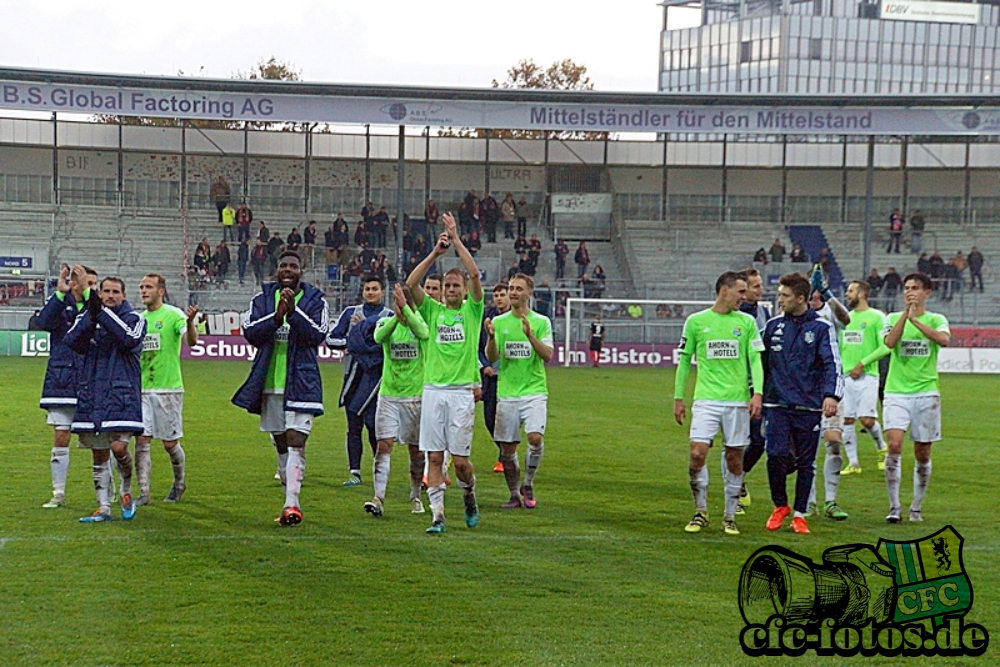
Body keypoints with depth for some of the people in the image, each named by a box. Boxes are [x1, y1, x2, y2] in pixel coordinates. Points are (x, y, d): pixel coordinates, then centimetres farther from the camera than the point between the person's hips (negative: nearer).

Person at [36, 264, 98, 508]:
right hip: (62, 384, -1)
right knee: (60, 439, 2)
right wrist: (59, 293, -27)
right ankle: (59, 493, 11)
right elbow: (43, 323, -18)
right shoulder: (60, 305, 2)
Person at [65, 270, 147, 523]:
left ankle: (127, 491, 14)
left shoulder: (135, 319, 3)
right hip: (91, 395, 3)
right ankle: (103, 507, 14)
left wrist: (102, 313, -21)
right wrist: (91, 315, -22)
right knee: (99, 454, 7)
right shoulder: (86, 316, 10)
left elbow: (130, 340, -19)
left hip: (122, 395, -3)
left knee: (118, 447, -14)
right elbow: (73, 341, -8)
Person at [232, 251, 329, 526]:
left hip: (301, 382, -4)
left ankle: (292, 503, -21)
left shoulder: (315, 299, 1)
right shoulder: (263, 297, 7)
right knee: (280, 444, 11)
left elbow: (317, 335, -12)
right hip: (270, 382, 4)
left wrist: (293, 312, -23)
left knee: (296, 441, -14)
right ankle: (290, 502, 22)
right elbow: (250, 332, -5)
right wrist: (277, 316, -19)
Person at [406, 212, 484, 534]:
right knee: (434, 457, -2)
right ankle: (438, 515, 1)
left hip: (461, 391, -2)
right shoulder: (433, 310, 11)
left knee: (460, 459, -1)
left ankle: (470, 495, 27)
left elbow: (475, 274, -8)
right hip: (433, 389, 2)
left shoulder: (472, 311, 6)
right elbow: (411, 283, -2)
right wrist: (435, 253, -8)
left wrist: (456, 240, -8)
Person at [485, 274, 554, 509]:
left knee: (535, 437, -20)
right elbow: (492, 357, 0)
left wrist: (530, 335, -23)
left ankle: (528, 485, 1)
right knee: (507, 448, 2)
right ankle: (515, 494, 19)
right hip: (507, 393, 2)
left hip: (534, 391, -2)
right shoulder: (499, 322, 8)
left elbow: (547, 355, -8)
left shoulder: (541, 322, 3)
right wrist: (491, 337, -19)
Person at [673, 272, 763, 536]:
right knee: (697, 453, -12)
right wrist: (678, 398, 8)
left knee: (734, 459, 4)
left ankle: (730, 516, 16)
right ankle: (700, 512, 4)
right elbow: (684, 360, 10)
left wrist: (757, 393, -7)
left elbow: (755, 360, 5)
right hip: (706, 399, -1)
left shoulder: (747, 322, 6)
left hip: (738, 400, 1)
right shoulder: (695, 321, 4)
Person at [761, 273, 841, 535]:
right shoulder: (773, 326, 9)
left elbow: (832, 364, -8)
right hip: (777, 404, 2)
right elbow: (762, 363, 18)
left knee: (806, 462, 4)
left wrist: (831, 395, -23)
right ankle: (780, 506, 11)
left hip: (809, 406, -2)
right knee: (776, 455, -11)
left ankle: (799, 515, 17)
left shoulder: (820, 328, -1)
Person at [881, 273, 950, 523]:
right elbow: (890, 342, -12)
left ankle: (916, 508, 19)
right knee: (894, 445, -17)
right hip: (896, 392, 0)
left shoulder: (936, 320, 7)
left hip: (926, 393, 1)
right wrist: (906, 313, -15)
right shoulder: (893, 318, 9)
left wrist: (915, 319, -17)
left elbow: (944, 339, -16)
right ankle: (894, 507, -12)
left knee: (923, 454, 5)